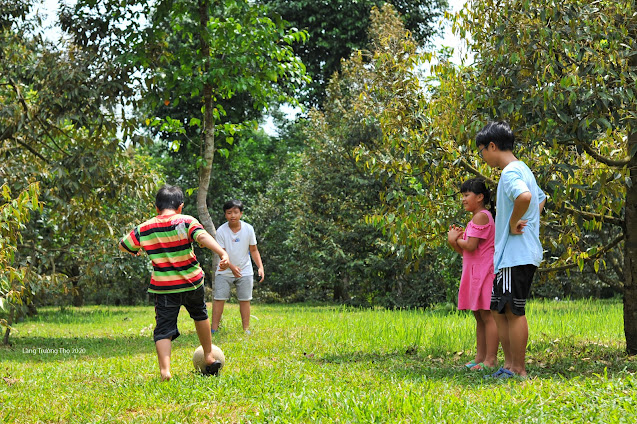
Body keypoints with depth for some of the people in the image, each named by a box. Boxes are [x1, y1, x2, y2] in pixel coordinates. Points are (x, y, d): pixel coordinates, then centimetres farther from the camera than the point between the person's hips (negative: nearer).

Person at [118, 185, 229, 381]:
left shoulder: (143, 229, 1)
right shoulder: (186, 222, -7)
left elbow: (123, 245, 15)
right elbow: (202, 236, -25)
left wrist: (137, 250, 37)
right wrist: (222, 253, -37)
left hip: (163, 287, 0)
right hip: (192, 283, 0)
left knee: (164, 329, 1)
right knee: (200, 315, 26)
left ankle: (165, 370, -18)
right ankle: (209, 356, 35)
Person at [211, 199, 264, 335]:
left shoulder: (248, 229, -6)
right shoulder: (221, 231, -12)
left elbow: (253, 250, 3)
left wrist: (260, 267, -8)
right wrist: (232, 266, -29)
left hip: (245, 271, 2)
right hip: (224, 271, -2)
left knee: (245, 300, 3)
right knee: (219, 298, -6)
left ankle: (246, 329, 11)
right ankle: (214, 329, -1)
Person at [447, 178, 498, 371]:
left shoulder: (481, 217, -12)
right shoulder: (478, 218, 20)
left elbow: (470, 246, -21)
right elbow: (465, 251, 18)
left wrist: (455, 239, -3)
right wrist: (454, 241, 0)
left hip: (484, 272, -11)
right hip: (476, 274, 11)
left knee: (487, 315, -10)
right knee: (479, 317, 11)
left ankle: (491, 359, -10)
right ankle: (480, 357, 15)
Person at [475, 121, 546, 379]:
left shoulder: (510, 172, -15)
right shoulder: (522, 170, 18)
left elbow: (524, 197, -36)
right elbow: (541, 198, 34)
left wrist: (513, 224, -21)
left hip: (517, 255, -10)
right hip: (508, 255, 10)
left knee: (513, 311, -6)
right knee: (499, 310, 13)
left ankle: (519, 372, -1)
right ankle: (510, 365, 17)